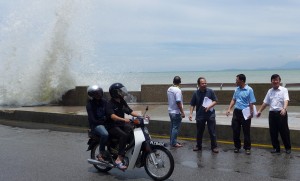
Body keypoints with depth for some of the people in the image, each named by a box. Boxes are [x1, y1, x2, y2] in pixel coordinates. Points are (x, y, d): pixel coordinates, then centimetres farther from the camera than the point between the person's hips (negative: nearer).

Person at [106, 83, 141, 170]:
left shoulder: (122, 102, 9)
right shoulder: (110, 104, -14)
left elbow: (130, 111, 7)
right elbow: (112, 116, -30)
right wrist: (124, 119, -45)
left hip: (121, 124, 7)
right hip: (112, 126, -7)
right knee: (124, 135, -33)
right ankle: (119, 159, -33)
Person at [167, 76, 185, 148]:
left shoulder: (169, 89, 7)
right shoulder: (178, 90, -19)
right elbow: (178, 102, -22)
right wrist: (182, 112, -18)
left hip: (170, 111, 8)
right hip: (176, 112, -8)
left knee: (173, 127, 16)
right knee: (176, 128, -2)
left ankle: (172, 141, 23)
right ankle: (174, 143, 2)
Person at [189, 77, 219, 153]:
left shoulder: (210, 91, -2)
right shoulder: (196, 93, -1)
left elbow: (215, 101, 1)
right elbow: (192, 105, 3)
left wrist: (209, 106, -16)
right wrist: (191, 114, -7)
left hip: (210, 115, -1)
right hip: (200, 115, 1)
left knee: (212, 132, 1)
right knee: (199, 132, 11)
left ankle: (214, 147, 10)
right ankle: (198, 146, 25)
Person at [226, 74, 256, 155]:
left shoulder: (249, 90, -10)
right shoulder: (237, 89, 8)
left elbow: (251, 103, -11)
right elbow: (233, 100, 15)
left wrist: (251, 113, -15)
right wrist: (229, 109, 6)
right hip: (236, 112, 6)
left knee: (246, 131, 2)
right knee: (235, 130, 9)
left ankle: (247, 148, 13)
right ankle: (237, 147, 22)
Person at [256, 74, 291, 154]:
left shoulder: (284, 90, -3)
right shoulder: (270, 91, 12)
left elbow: (286, 100, -18)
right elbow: (265, 103, 19)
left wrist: (284, 109, -35)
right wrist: (260, 111, 18)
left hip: (281, 113, -4)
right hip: (272, 113, 5)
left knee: (284, 131, 2)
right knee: (273, 132, 7)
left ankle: (288, 148, 15)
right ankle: (276, 148, 18)